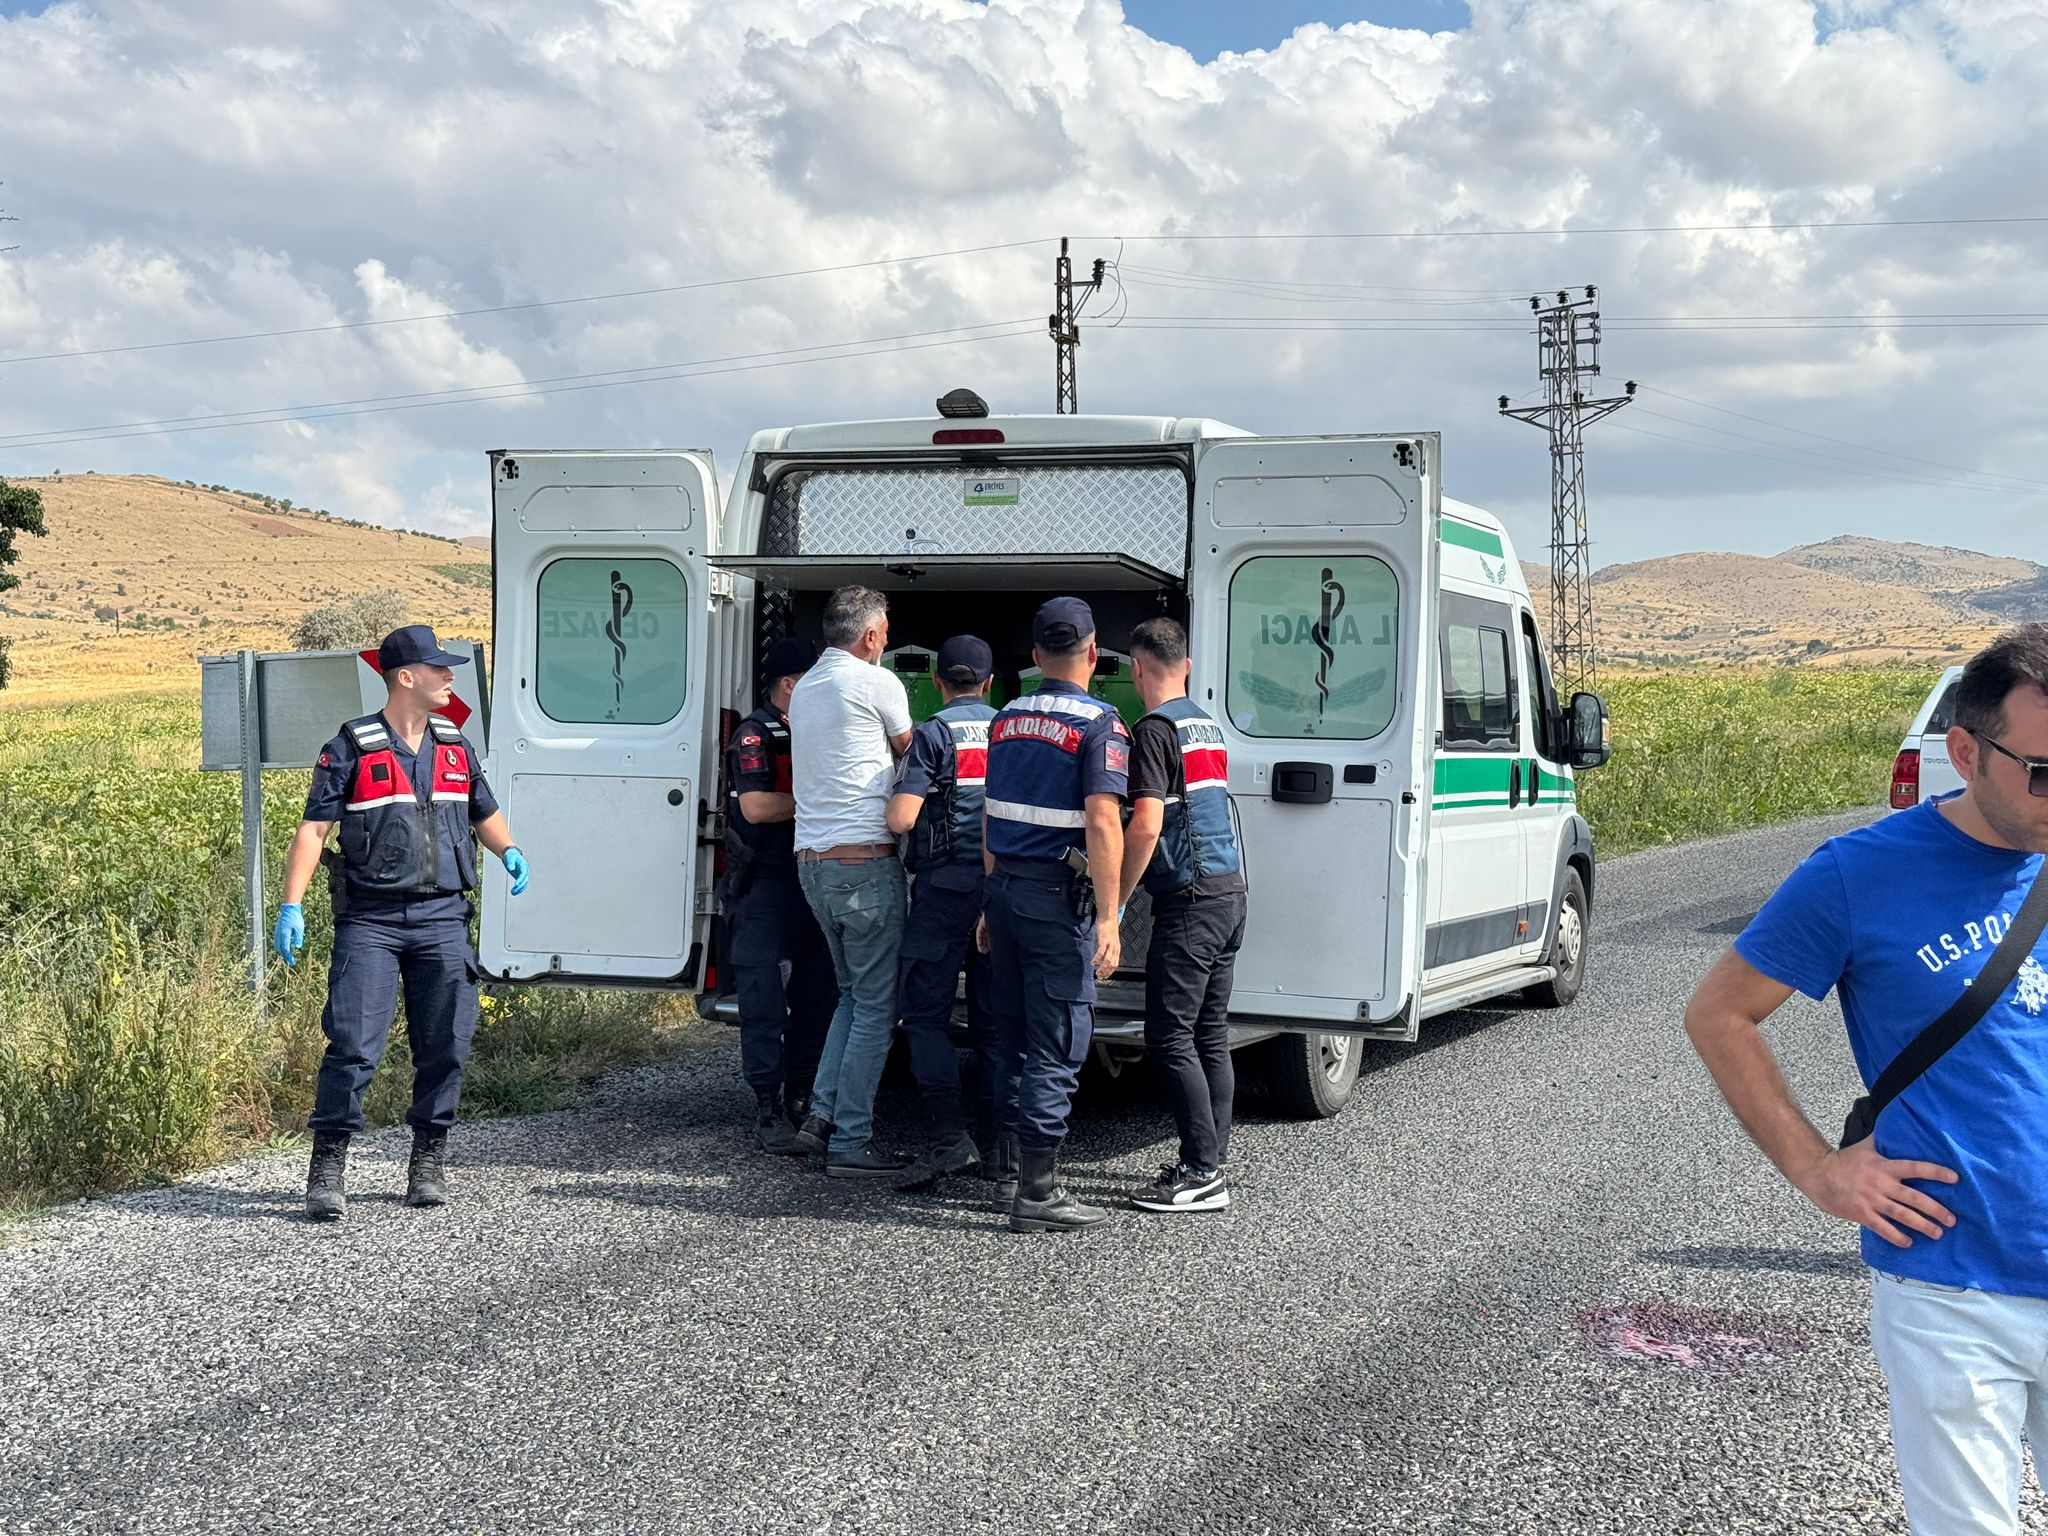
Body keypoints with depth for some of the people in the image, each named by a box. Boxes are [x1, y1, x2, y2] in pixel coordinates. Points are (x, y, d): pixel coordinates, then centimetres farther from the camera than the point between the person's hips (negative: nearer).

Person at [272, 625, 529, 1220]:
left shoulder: (456, 745, 12)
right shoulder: (352, 748, -3)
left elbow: (483, 812, 25)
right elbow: (314, 828, -4)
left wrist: (509, 851, 4)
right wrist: (292, 908, -12)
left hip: (442, 919, 4)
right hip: (369, 920, -4)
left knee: (444, 1046, 6)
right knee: (352, 1046, -9)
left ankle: (429, 1160, 20)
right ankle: (327, 1166, 0)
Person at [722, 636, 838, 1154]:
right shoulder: (753, 736, -7)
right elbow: (757, 806, -19)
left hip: (807, 881, 8)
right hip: (764, 884, -8)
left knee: (816, 997, 8)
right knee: (766, 1002, -6)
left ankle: (801, 1100, 17)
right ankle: (768, 1109, -3)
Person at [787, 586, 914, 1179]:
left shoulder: (805, 689, 17)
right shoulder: (875, 682, -7)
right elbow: (910, 752, 8)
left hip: (811, 860, 8)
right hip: (865, 861, -8)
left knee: (854, 993, 19)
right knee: (876, 1005, -3)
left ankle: (822, 1115, 11)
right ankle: (850, 1141, -3)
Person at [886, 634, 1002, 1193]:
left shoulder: (935, 733, -7)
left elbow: (901, 818, -14)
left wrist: (893, 799, 8)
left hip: (945, 887, -5)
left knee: (926, 1011, 0)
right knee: (995, 1019, 9)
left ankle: (950, 1135, -11)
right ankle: (1000, 1144, 9)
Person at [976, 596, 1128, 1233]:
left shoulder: (1007, 720, 11)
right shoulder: (1099, 725, -11)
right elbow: (1102, 824, -19)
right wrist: (1109, 919, -19)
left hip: (1007, 890, 7)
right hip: (1059, 895, -7)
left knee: (1015, 1037, 15)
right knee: (1056, 1044, -3)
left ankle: (1021, 1152, 23)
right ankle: (1037, 1192, -2)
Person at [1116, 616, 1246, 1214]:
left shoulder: (1156, 729, -11)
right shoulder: (1209, 727, 17)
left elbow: (1145, 827, -19)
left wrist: (1116, 901, -11)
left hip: (1190, 898, -9)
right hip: (1231, 892, 9)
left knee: (1170, 1038, -6)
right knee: (1210, 1036, 11)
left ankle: (1201, 1173, -7)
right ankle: (1210, 1162, 14)